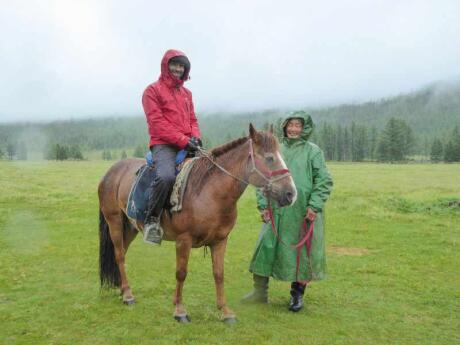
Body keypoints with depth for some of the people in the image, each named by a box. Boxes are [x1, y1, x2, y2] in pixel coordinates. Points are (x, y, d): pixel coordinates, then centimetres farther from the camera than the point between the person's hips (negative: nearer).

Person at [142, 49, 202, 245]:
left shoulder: (186, 93, 22)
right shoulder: (153, 91, 2)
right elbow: (157, 122, -9)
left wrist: (196, 137, -1)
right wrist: (183, 140, -17)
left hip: (187, 145, 7)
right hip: (164, 144, -7)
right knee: (166, 176, -34)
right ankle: (151, 220, -16)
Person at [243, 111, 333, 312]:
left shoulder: (313, 151, -1)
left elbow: (324, 181, -4)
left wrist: (314, 206, -13)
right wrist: (263, 204, 0)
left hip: (303, 213, -2)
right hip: (276, 211, 3)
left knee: (301, 251, 7)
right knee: (266, 246, 5)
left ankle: (297, 295, 25)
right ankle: (260, 292, 22)